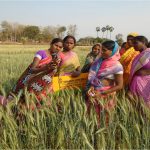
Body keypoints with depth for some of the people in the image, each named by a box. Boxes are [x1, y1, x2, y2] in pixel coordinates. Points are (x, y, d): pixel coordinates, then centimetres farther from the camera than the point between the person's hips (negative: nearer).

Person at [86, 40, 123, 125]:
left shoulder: (116, 66, -15)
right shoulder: (100, 61, 2)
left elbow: (119, 86, -15)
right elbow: (92, 75, 11)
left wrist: (102, 93, -19)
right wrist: (91, 86, -8)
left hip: (106, 96, -5)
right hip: (94, 93, 5)